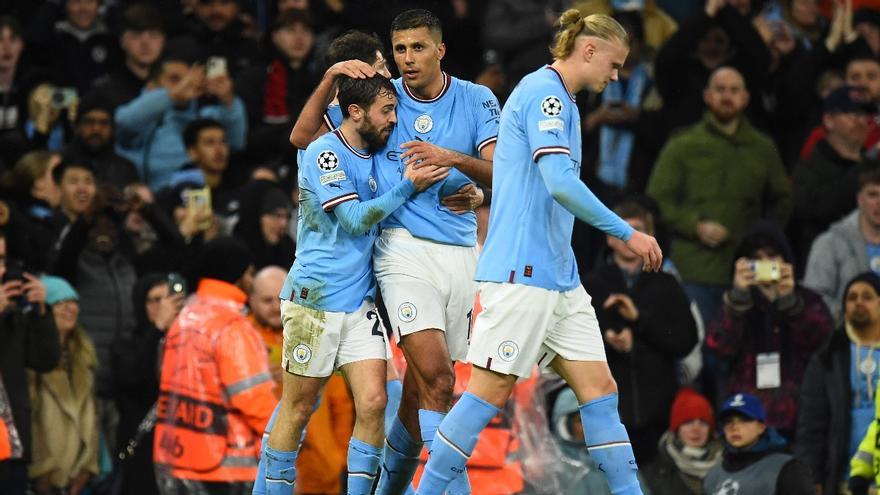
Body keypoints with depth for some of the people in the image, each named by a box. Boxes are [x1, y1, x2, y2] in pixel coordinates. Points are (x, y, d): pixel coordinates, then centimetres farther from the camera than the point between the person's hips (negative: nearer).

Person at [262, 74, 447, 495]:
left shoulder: (374, 154, 12)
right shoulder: (325, 153, -11)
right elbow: (356, 219, -16)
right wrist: (408, 186, -13)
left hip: (360, 301, 7)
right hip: (314, 298, -6)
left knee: (373, 403, -7)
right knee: (298, 408, 1)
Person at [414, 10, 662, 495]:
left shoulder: (561, 101, 19)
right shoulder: (543, 92, -11)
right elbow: (560, 183, -21)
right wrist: (628, 233, -17)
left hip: (558, 274, 10)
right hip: (521, 272, -10)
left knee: (599, 387, 4)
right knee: (491, 390, -8)